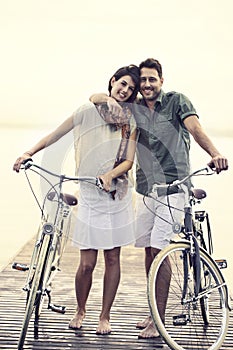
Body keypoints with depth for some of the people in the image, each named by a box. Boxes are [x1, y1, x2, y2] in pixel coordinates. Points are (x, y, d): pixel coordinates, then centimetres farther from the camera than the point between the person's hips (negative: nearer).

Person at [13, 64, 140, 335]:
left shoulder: (131, 120, 6)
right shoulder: (89, 111, 1)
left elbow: (129, 160, -1)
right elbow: (56, 134, 3)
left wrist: (109, 175, -19)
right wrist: (28, 154, -7)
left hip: (117, 194, 2)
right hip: (90, 195, -2)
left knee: (112, 258, 5)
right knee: (87, 263, -3)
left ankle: (104, 316, 22)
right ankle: (80, 310, 24)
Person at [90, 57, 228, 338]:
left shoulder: (176, 101, -1)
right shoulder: (133, 107, 10)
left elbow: (194, 127, -17)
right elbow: (94, 97, 10)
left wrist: (215, 154, -36)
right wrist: (109, 99, -15)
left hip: (172, 188, -5)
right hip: (145, 188, 5)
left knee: (159, 249, -10)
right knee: (148, 250, 10)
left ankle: (159, 320, -2)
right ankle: (154, 312, 23)